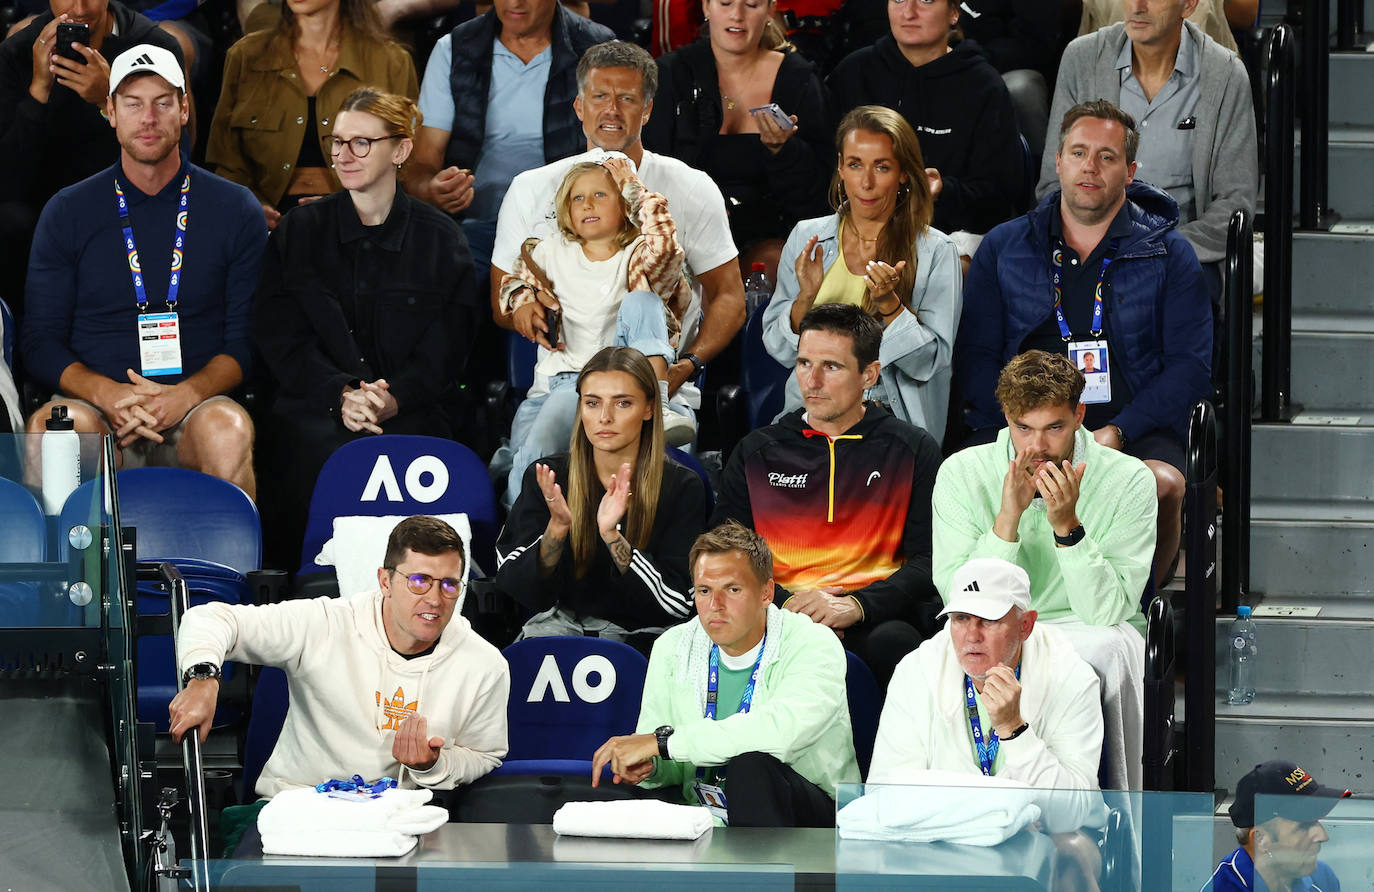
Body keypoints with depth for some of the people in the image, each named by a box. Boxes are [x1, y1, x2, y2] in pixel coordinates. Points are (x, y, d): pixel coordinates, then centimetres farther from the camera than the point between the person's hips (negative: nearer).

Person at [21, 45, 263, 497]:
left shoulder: (235, 210, 10)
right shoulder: (67, 213, 11)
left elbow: (248, 338, 7)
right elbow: (41, 342, 9)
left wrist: (187, 395, -13)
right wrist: (105, 393, -12)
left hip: (194, 406, 0)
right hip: (95, 406, 0)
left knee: (227, 430, -36)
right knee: (47, 427, -34)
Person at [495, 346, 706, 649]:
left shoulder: (681, 486, -5)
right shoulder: (545, 479, 0)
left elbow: (678, 602, -12)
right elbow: (511, 586, -5)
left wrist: (611, 535, -23)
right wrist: (557, 528, -22)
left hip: (637, 634, -2)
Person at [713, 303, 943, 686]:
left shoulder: (913, 450, 12)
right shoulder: (757, 452, 17)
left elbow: (930, 561, 4)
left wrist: (855, 606, -15)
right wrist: (786, 603, -9)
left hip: (875, 617, 0)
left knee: (894, 642, -37)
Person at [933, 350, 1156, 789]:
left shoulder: (1128, 480, -10)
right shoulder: (961, 474, -6)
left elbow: (1108, 611, -17)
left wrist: (1068, 525, -30)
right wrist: (1009, 517, -25)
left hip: (1088, 632, 0)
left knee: (1105, 649, -36)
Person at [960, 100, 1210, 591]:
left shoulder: (1168, 255, 11)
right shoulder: (1004, 247, 15)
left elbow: (1192, 364, 4)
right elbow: (975, 357, 11)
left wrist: (1118, 431, -11)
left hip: (1133, 426, -1)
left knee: (1162, 486, -35)